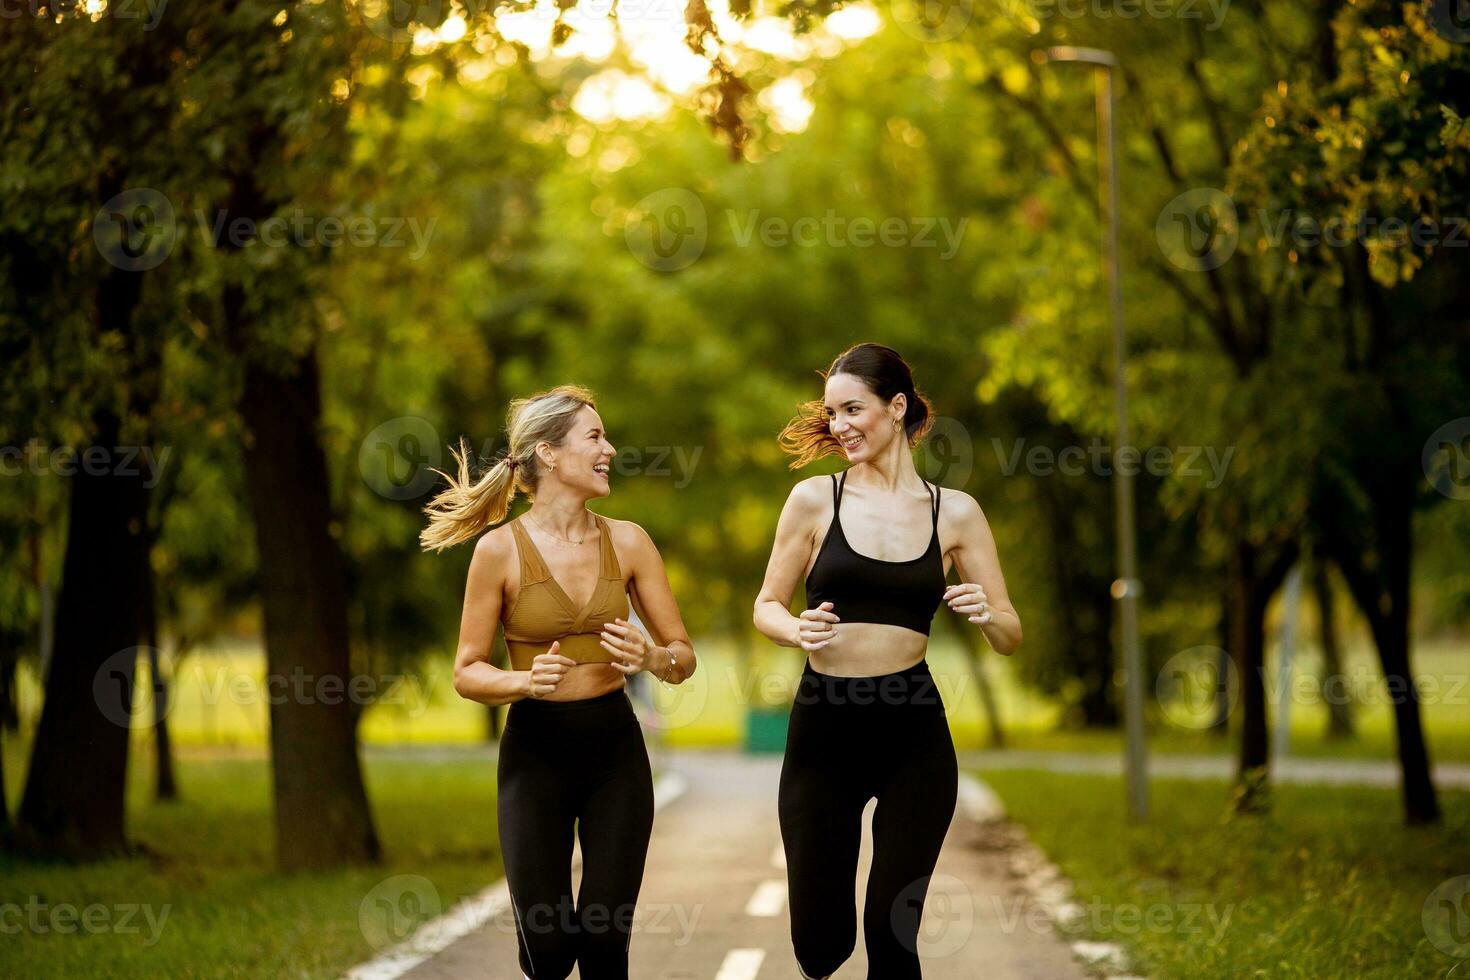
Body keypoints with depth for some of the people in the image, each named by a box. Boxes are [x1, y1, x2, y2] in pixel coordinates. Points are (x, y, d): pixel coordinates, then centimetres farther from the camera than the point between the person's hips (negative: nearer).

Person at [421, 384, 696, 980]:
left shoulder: (627, 541, 1)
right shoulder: (500, 549, -8)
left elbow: (683, 656, 5)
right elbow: (467, 672, -3)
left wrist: (652, 658, -18)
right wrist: (525, 682, -23)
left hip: (615, 751, 2)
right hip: (535, 752, -2)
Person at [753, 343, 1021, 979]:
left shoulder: (955, 513, 3)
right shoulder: (814, 499, 0)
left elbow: (1010, 637, 7)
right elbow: (766, 607, 8)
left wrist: (986, 615, -16)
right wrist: (799, 631, -15)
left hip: (914, 735, 0)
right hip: (822, 733, 0)